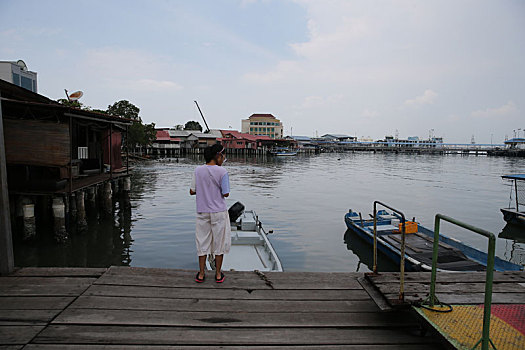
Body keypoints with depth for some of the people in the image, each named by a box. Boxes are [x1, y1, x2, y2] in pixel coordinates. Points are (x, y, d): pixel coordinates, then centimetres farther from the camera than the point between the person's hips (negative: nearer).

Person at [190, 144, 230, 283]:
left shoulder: (198, 170, -2)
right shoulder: (222, 171, -12)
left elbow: (192, 191, 1)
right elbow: (225, 194, -11)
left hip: (202, 212, 3)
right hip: (219, 212, -3)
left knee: (202, 242, 12)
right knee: (219, 242, 10)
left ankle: (201, 274, 20)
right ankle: (218, 274, 20)